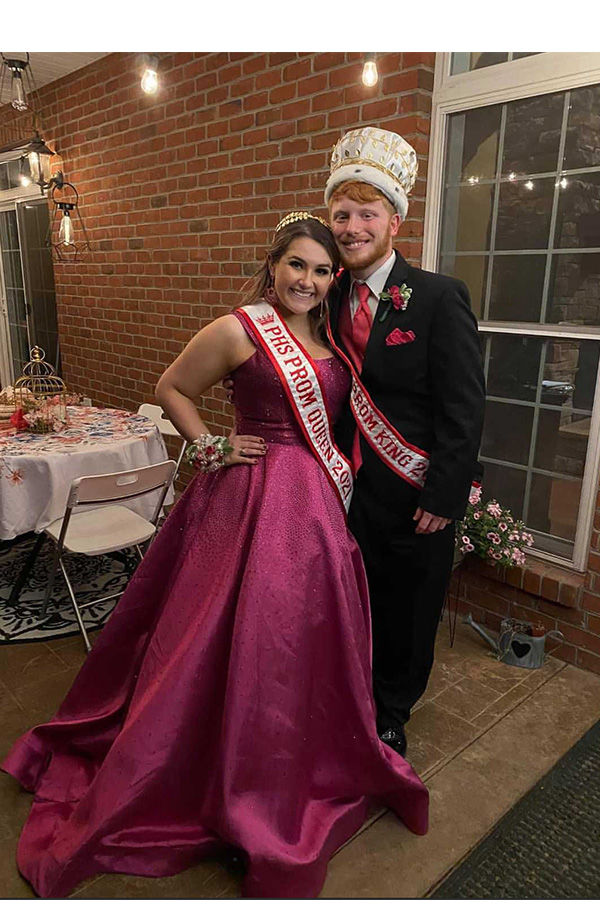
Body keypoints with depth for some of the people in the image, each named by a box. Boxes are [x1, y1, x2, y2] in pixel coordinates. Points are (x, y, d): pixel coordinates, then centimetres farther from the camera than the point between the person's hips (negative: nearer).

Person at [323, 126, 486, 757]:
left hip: (413, 495, -3)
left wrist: (444, 495, -15)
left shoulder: (439, 297, -10)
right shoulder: (328, 299, 5)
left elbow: (463, 408, -13)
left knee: (406, 610, 14)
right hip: (344, 487, 4)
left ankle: (390, 714, 39)